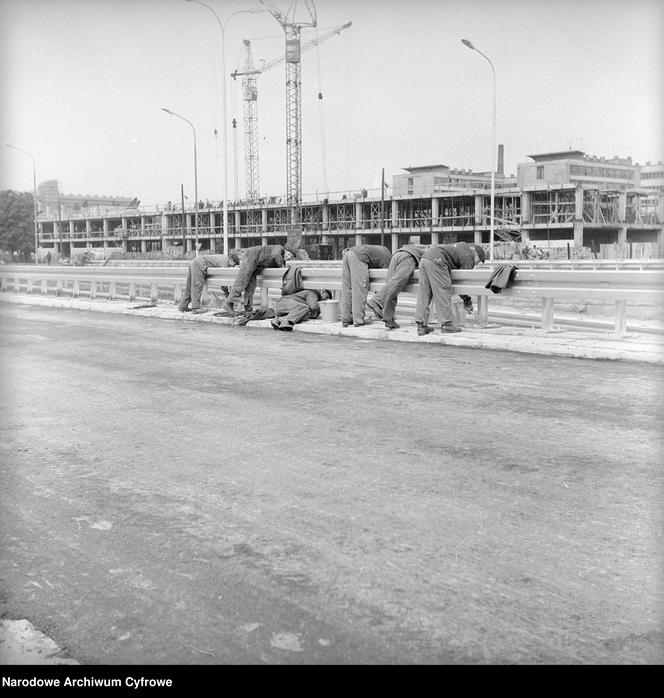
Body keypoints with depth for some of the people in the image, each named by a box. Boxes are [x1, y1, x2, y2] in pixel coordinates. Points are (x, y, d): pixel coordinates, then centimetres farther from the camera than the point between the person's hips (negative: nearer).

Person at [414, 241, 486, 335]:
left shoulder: (463, 246, 29)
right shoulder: (469, 257, 3)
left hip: (424, 257, 10)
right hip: (436, 261, -10)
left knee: (424, 294, 6)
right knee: (443, 291, -5)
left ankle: (421, 326, 5)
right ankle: (446, 324, -6)